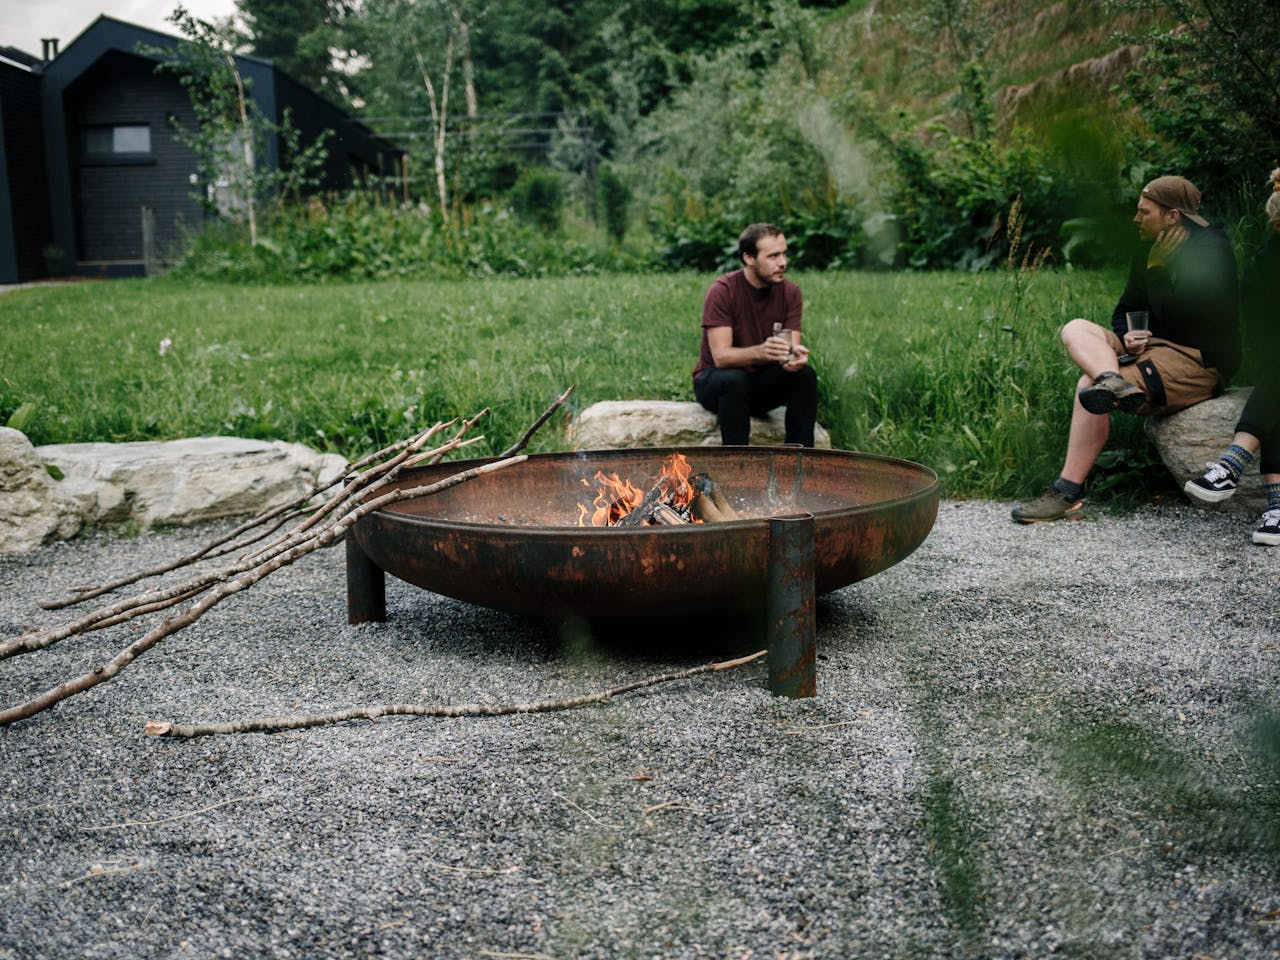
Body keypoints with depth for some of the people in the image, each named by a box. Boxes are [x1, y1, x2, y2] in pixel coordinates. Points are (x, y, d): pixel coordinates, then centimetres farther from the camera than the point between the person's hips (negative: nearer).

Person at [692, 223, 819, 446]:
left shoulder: (790, 292, -5)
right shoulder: (722, 291, -19)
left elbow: (792, 346, -11)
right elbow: (721, 356, -26)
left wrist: (794, 356, -37)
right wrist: (760, 352, -46)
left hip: (762, 382, 4)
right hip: (714, 380, -4)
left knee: (805, 374, -23)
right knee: (734, 379, -37)